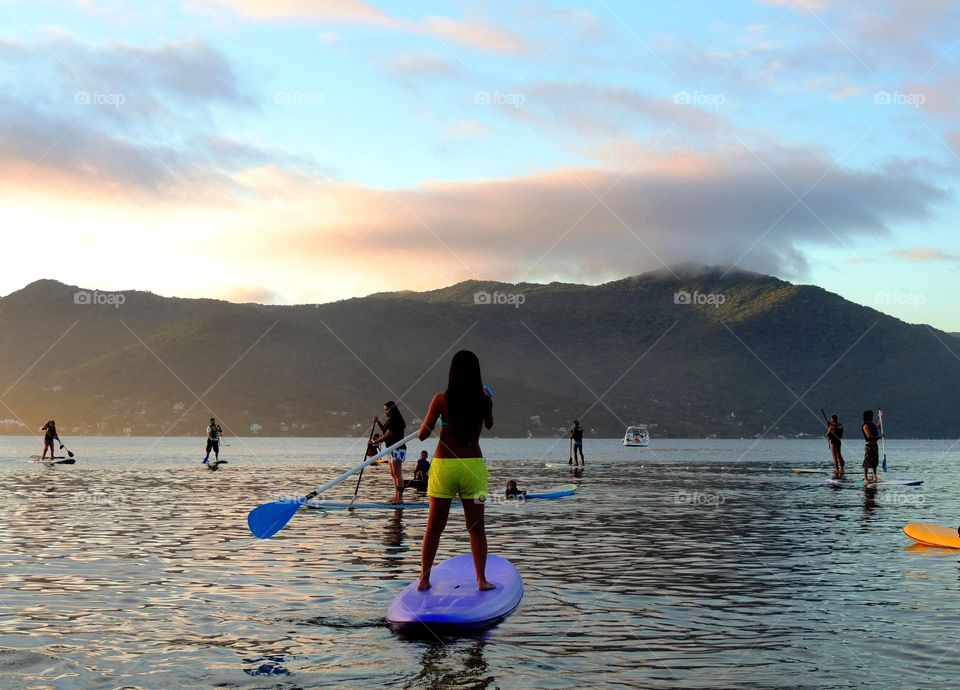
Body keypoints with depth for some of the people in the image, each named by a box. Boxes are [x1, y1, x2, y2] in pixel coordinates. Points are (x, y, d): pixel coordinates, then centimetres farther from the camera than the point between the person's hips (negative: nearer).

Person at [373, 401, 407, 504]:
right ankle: (396, 496, 17)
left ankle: (400, 497, -13)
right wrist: (378, 422, 13)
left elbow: (387, 436, -17)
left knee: (398, 474, -12)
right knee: (393, 474, 12)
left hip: (397, 450, -11)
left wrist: (374, 442, -7)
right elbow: (385, 431, 28)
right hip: (392, 450, 11)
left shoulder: (395, 421, -16)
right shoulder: (390, 420, 15)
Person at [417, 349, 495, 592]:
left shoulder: (441, 400, -8)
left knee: (434, 526, 10)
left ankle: (424, 579, 13)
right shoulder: (484, 401, -3)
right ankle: (482, 580, 10)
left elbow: (422, 435, -2)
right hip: (473, 466, 0)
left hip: (443, 465, 0)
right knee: (476, 527, 10)